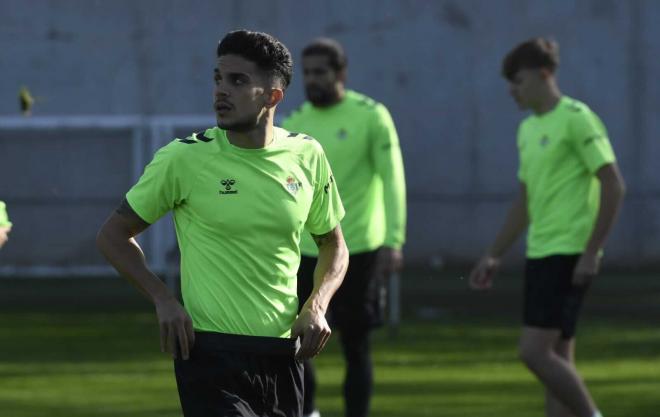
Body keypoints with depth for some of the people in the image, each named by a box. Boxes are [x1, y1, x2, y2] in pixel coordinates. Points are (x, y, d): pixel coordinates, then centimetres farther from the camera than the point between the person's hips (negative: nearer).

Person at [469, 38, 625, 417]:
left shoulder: (576, 119, -10)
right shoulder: (528, 129, 16)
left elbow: (614, 186, -14)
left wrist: (591, 253, -18)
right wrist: (494, 256, 22)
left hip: (568, 254, -9)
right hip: (540, 254, 9)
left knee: (535, 351, -15)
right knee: (557, 358, 7)